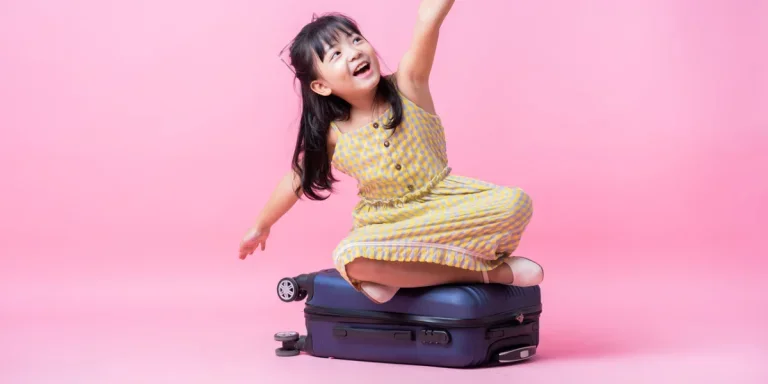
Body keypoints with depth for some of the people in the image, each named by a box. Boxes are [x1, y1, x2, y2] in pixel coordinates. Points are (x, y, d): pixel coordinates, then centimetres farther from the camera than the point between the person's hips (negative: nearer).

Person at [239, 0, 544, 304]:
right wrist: (261, 226, 22)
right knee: (350, 258, -34)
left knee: (514, 202, -25)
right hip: (385, 227, 1)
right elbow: (297, 179, 10)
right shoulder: (331, 135, -7)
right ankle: (489, 271, -26)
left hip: (443, 205, -1)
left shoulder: (407, 85, -13)